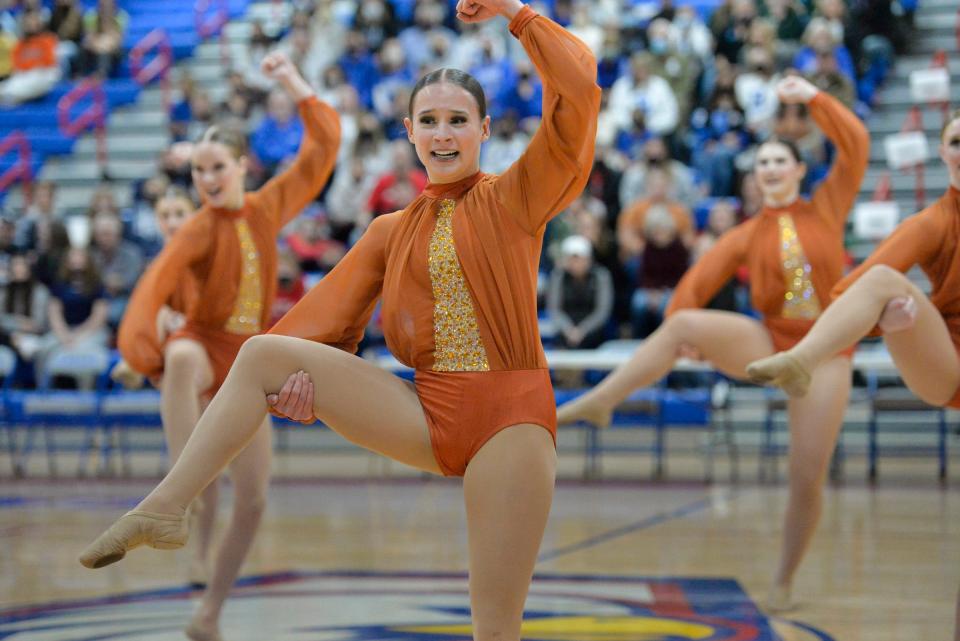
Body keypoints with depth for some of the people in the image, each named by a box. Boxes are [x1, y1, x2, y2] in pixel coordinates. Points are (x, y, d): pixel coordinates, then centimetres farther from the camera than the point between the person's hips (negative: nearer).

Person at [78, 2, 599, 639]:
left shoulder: (515, 200, 3)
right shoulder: (391, 232, 15)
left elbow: (578, 93, -7)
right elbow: (333, 313, 8)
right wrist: (304, 371, -11)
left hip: (509, 417, -4)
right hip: (427, 414, 4)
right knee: (262, 353, -5)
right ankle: (163, 510, -7)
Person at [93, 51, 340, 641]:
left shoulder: (268, 208, 6)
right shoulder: (199, 230, -7)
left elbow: (323, 148, 11)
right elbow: (156, 284, -24)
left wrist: (294, 83, 6)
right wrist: (139, 343, -41)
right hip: (204, 344, -4)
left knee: (254, 500, 0)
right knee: (182, 358, -45)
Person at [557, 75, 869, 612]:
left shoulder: (827, 210, 6)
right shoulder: (748, 235, 7)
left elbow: (856, 146, -1)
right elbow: (701, 279, -1)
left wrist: (814, 98, -4)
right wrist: (681, 325, -18)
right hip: (766, 341, 1)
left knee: (808, 479, -5)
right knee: (683, 325, -26)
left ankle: (785, 582, 13)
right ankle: (596, 403, -23)